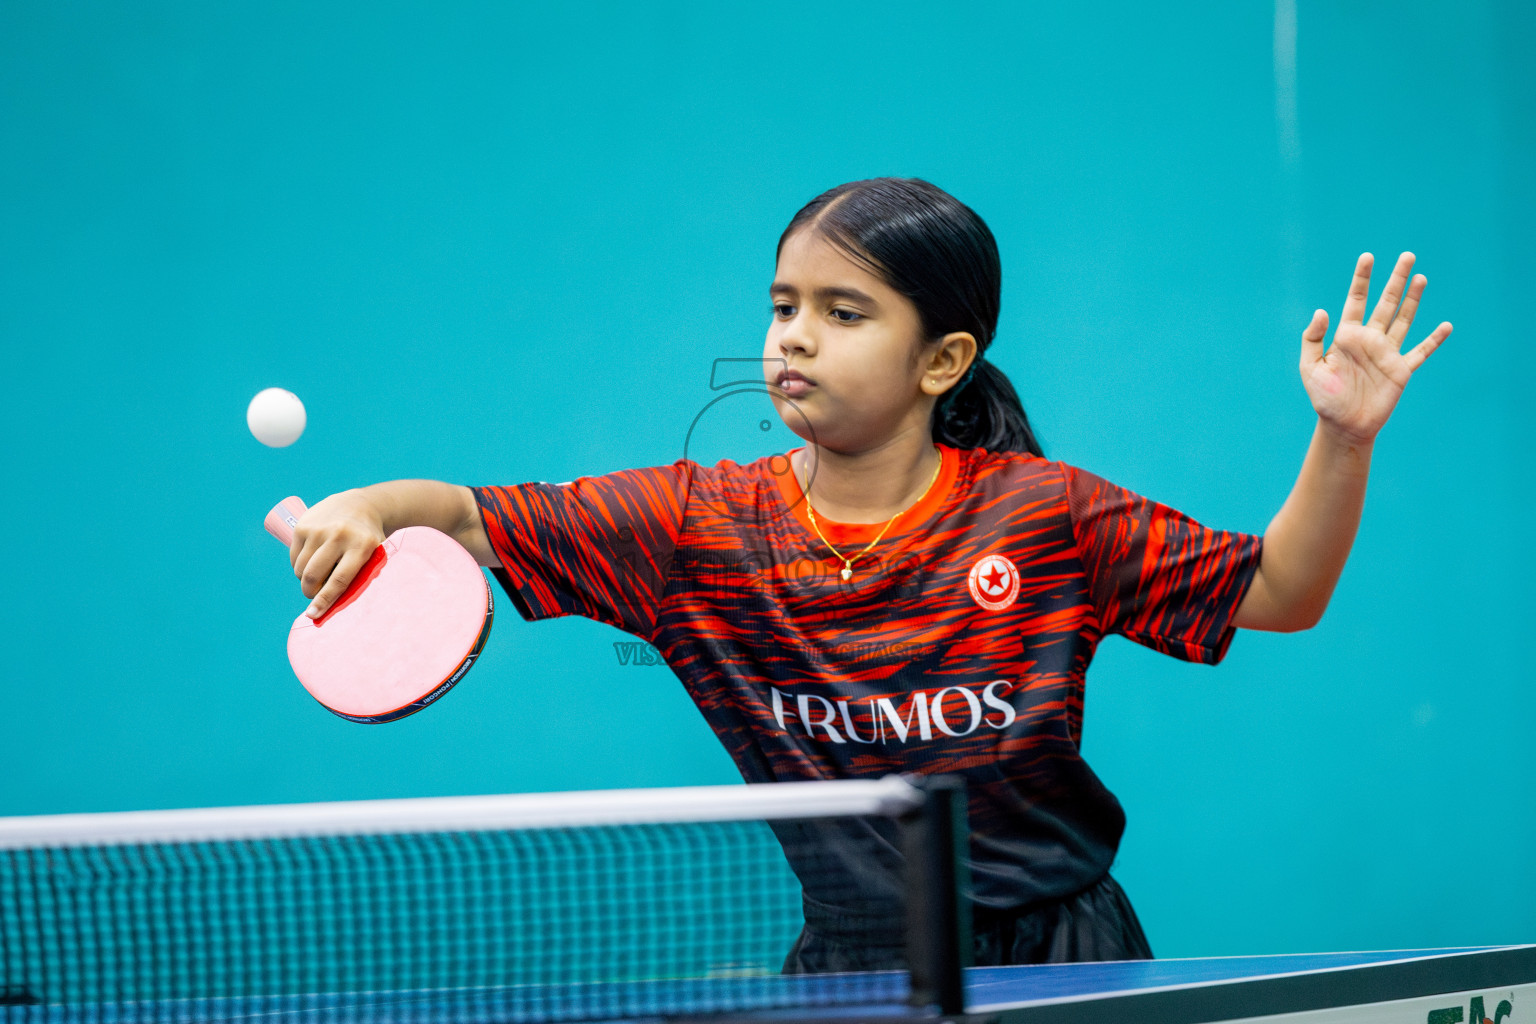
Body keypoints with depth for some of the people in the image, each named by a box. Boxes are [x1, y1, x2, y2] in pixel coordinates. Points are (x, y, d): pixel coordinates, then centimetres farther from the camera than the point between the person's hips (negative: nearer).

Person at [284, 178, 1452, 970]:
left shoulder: (1047, 513, -7)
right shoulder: (697, 526, -4)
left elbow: (1277, 594, 1)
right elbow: (473, 521, -2)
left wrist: (1344, 441, -14)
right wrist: (367, 509, -23)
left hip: (1056, 959, -1)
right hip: (851, 965, 1)